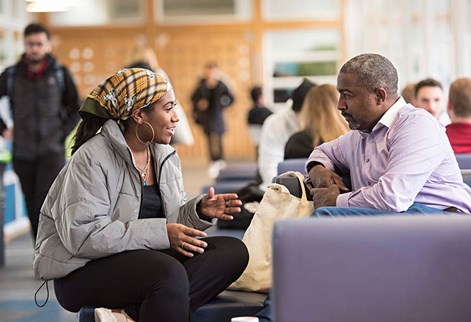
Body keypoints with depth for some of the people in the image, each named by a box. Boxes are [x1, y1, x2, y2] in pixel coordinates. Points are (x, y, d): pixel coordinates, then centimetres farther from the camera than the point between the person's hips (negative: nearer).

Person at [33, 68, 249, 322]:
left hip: (145, 257, 9)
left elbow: (169, 220, 13)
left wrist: (199, 211, -10)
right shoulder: (92, 158, -13)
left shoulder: (165, 156, 10)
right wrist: (160, 234, -25)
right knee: (169, 273, -37)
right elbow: (82, 234, -23)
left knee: (234, 251, -13)